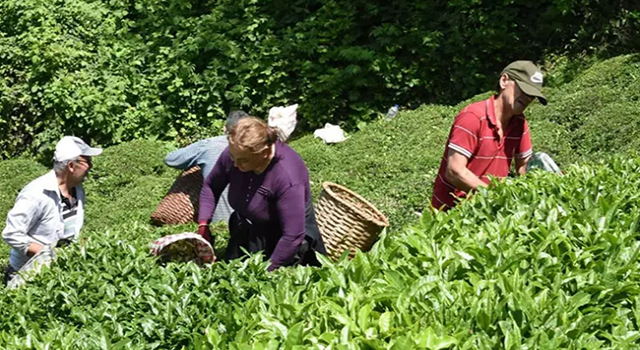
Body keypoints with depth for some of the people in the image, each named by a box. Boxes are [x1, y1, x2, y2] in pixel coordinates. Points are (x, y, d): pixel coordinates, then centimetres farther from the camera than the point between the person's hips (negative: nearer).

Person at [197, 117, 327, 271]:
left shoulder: (288, 177, -35)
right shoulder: (236, 154, -19)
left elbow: (293, 236, -32)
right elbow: (211, 186, 1)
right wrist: (203, 225, -9)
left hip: (281, 239, -6)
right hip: (246, 234, 6)